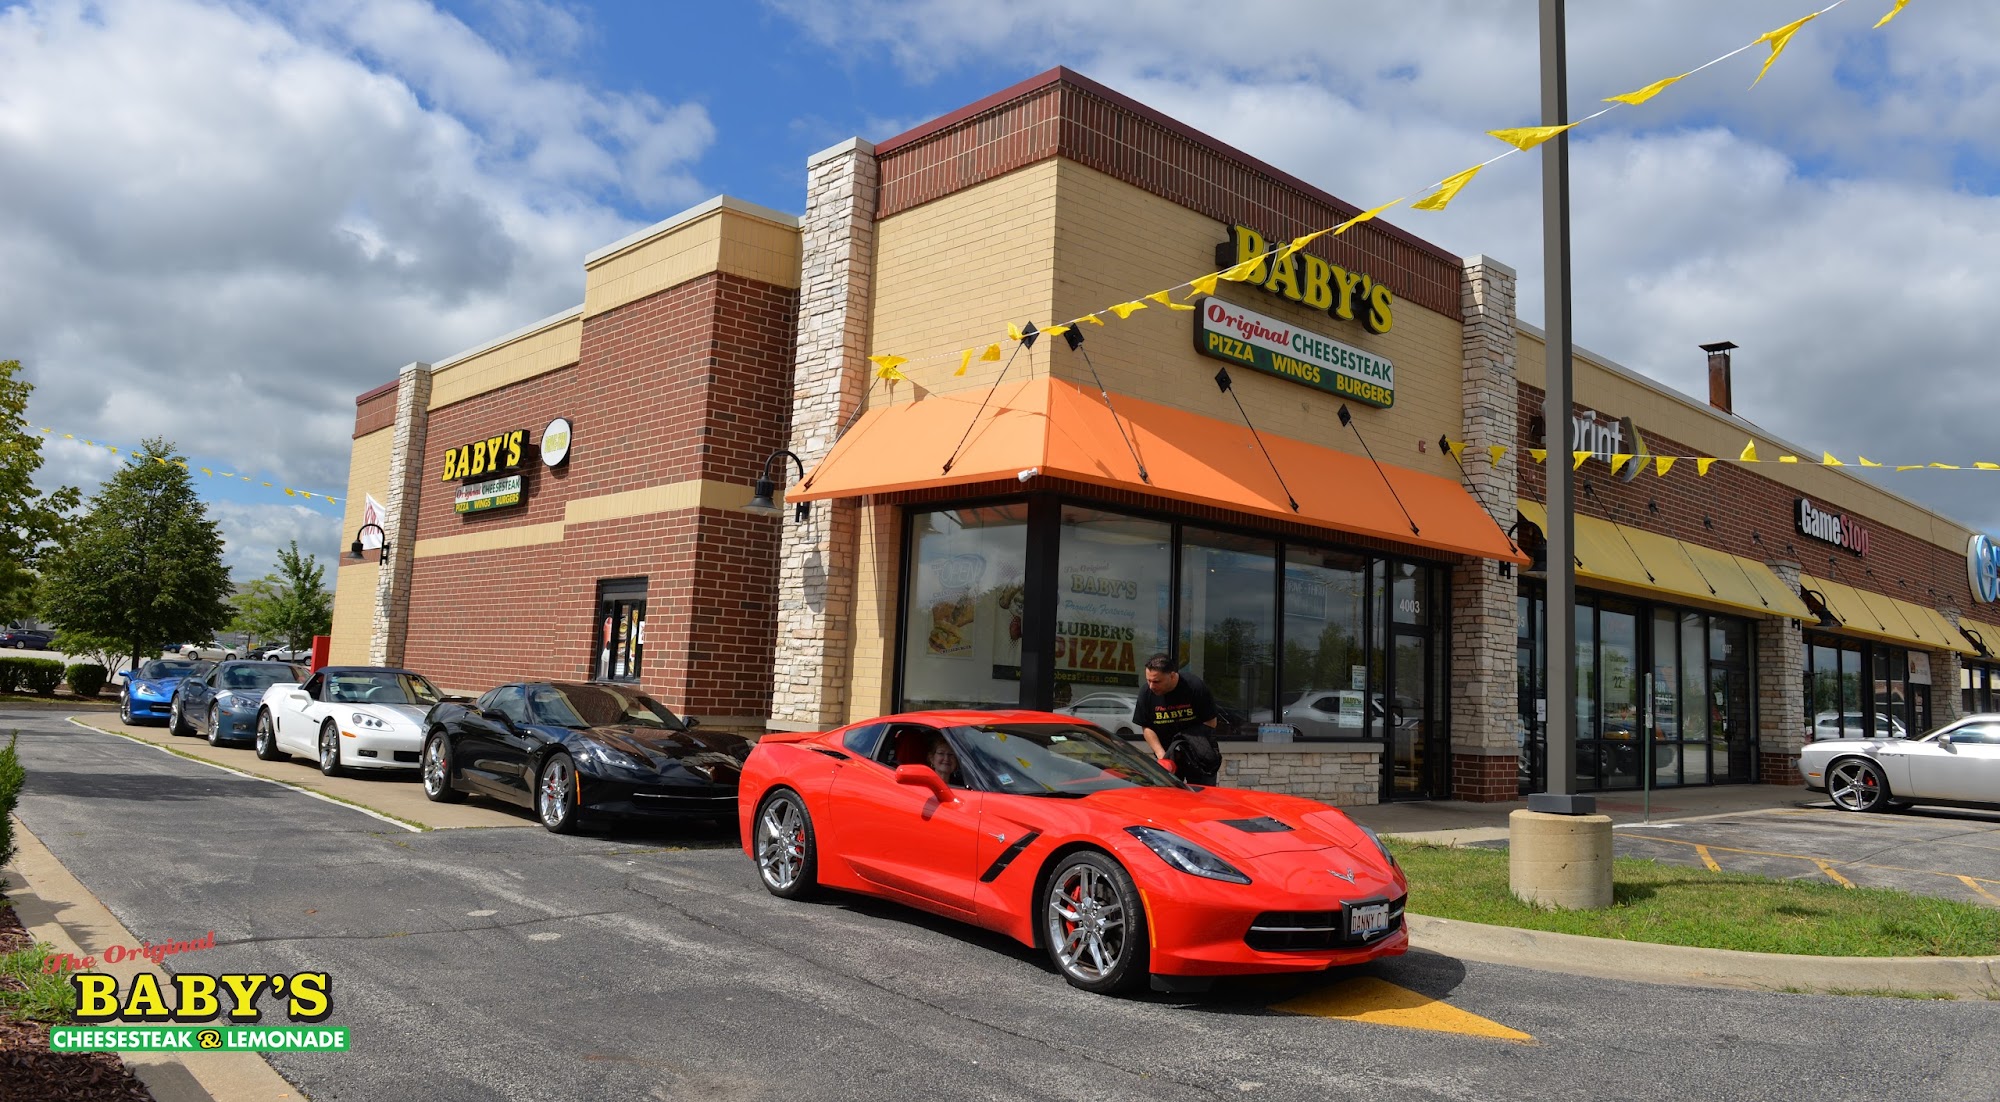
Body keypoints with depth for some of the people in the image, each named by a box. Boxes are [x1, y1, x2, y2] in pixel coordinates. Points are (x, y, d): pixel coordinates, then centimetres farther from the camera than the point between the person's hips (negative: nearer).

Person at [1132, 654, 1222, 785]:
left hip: (1199, 754, -2)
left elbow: (1211, 722, -10)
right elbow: (1146, 727, -1)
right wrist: (1160, 754, -13)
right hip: (1167, 753, 3)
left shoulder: (1195, 687, -17)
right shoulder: (1146, 693, -8)